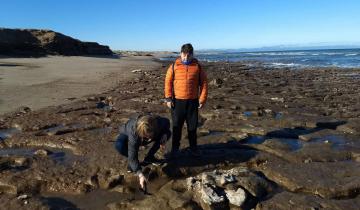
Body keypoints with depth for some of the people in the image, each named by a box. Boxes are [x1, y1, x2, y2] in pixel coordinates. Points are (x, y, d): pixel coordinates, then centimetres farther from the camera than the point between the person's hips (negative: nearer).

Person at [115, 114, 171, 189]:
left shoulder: (158, 122, -35)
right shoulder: (134, 133, -44)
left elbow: (166, 122, -9)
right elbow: (132, 156, -41)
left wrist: (164, 135, -26)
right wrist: (140, 175, -46)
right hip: (127, 135, -4)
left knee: (168, 133, -15)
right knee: (119, 145, -39)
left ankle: (149, 157, 1)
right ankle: (131, 162, -6)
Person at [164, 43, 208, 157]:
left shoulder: (197, 66, 0)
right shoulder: (174, 66, -1)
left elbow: (204, 83, 3)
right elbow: (168, 82, 1)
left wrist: (202, 99, -2)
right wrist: (168, 98, -6)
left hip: (193, 101, 1)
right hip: (177, 101, 0)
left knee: (192, 126, 10)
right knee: (176, 126, 8)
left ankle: (193, 147, 27)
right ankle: (175, 147, 23)